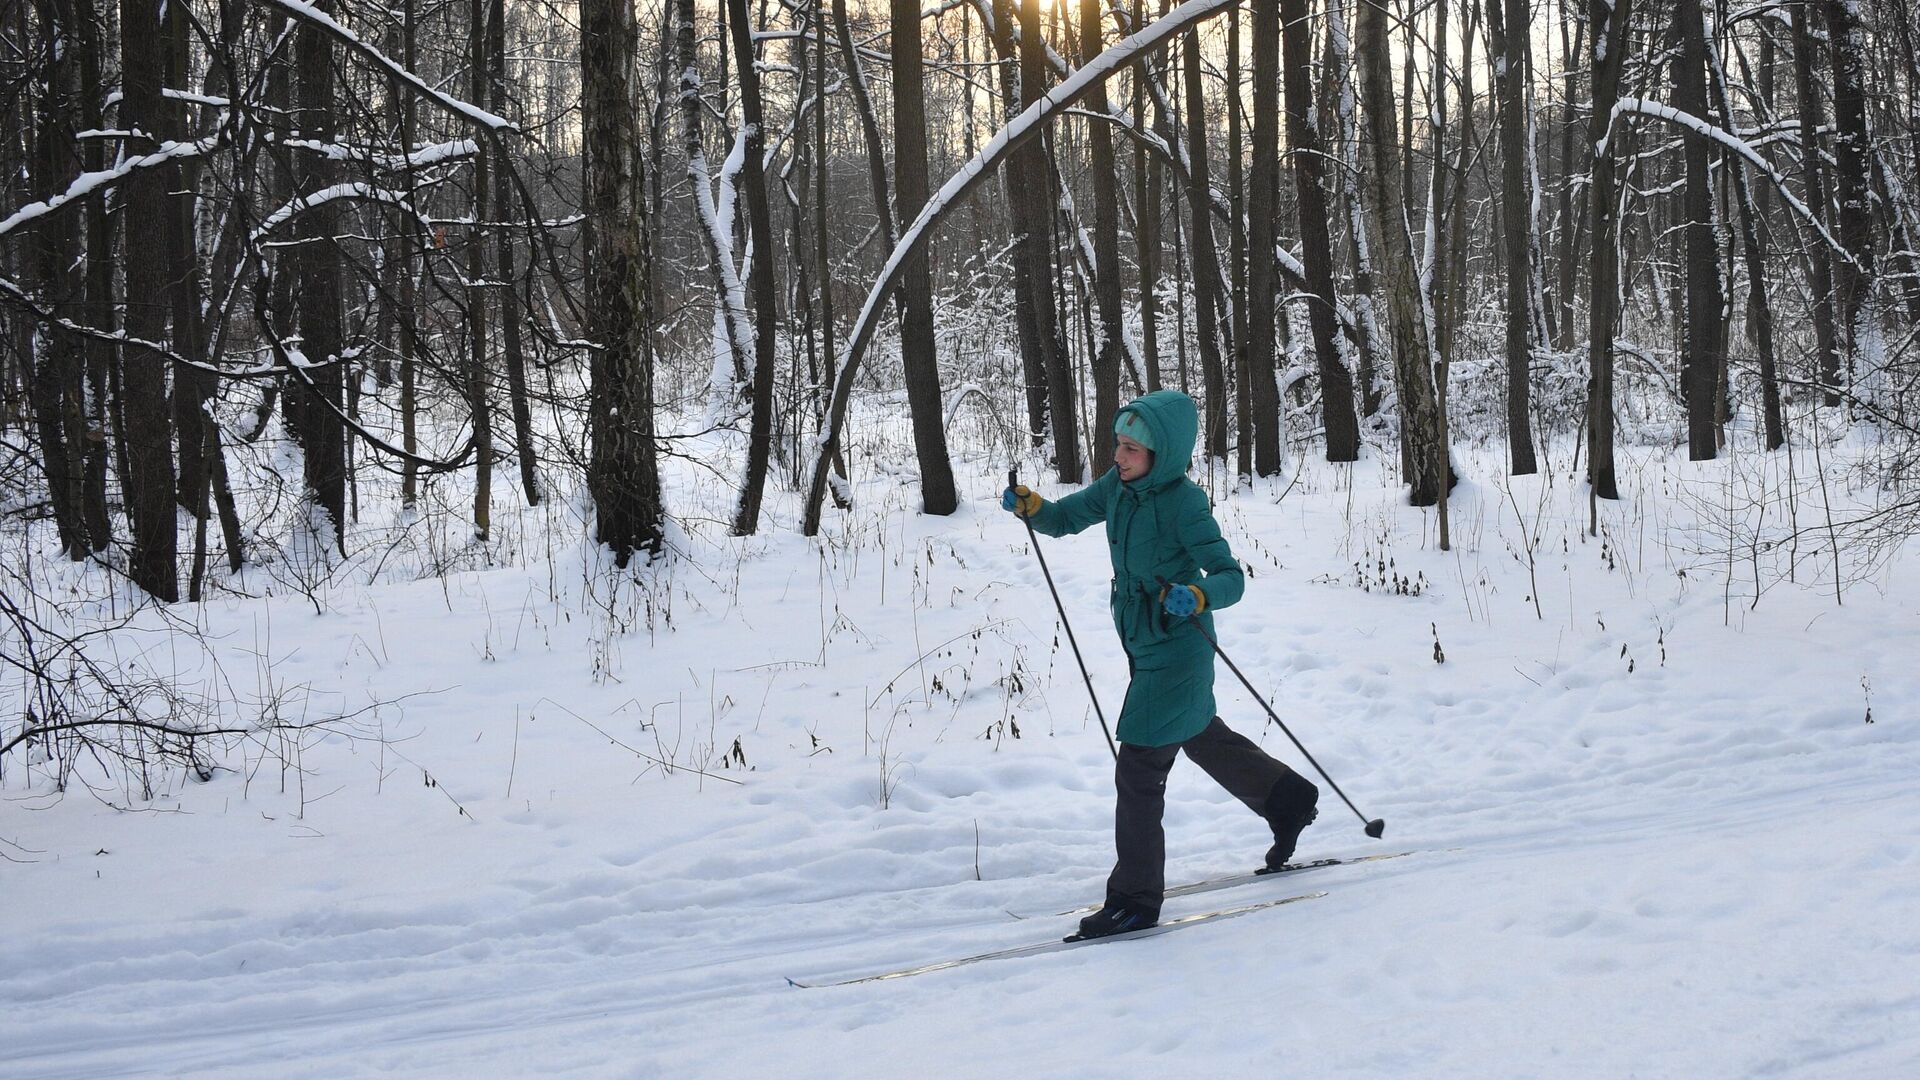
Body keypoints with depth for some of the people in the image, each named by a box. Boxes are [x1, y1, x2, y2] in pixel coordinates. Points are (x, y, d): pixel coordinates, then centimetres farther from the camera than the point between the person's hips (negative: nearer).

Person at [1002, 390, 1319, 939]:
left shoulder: (1183, 503, -23)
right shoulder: (1116, 486, -2)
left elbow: (1231, 576, -25)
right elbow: (1064, 519, 9)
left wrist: (1197, 596, -45)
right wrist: (1029, 505, -12)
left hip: (1176, 652, -9)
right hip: (1141, 645, 9)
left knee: (1138, 771, -6)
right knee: (1203, 738, 28)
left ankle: (1135, 899, 4)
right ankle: (1287, 800, 50)